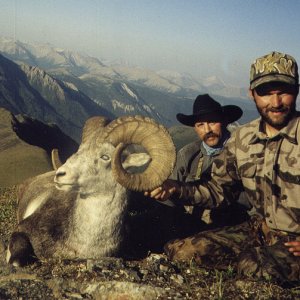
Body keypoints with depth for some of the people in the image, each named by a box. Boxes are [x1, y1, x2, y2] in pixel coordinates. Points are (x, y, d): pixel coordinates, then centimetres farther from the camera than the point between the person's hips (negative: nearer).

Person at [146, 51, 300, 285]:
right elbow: (219, 189, 9)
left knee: (256, 271, -34)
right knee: (180, 251, -6)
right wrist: (177, 189, -7)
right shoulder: (243, 138, 2)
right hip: (260, 229, 5)